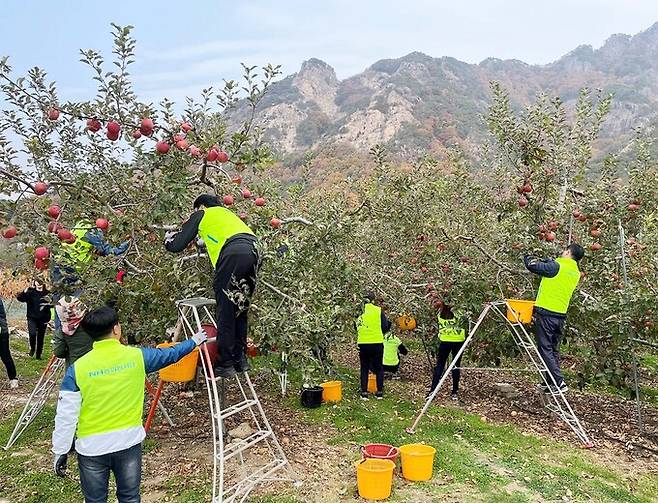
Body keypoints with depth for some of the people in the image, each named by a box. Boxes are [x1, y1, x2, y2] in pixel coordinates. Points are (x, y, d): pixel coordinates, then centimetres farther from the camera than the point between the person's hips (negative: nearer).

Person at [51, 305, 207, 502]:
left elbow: (66, 416, -9)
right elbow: (170, 355, 9)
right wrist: (194, 341, 26)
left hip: (92, 446, -1)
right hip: (129, 441, 1)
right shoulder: (137, 356, -8)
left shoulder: (77, 368, -11)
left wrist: (60, 452, 3)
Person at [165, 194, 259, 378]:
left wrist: (168, 238, 41)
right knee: (240, 310, 16)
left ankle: (225, 364, 4)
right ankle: (240, 359, 21)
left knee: (225, 312, 1)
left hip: (233, 254, -6)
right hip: (253, 251, 6)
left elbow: (177, 246, 20)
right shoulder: (226, 213, 38)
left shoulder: (201, 215, 21)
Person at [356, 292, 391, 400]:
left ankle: (364, 393, 13)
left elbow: (356, 327, 9)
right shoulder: (378, 310, -5)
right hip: (377, 343, -1)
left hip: (363, 344, 1)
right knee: (379, 368, 14)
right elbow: (385, 328, -4)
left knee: (364, 368, 13)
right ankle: (380, 392, 18)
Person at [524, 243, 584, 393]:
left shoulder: (557, 266, -12)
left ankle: (559, 383, -8)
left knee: (545, 349, -3)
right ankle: (551, 382, 22)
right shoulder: (576, 273, 12)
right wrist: (545, 260, 23)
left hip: (546, 313, -8)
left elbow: (532, 266, -8)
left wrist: (529, 258, 12)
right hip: (561, 315, 8)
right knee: (554, 350, 16)